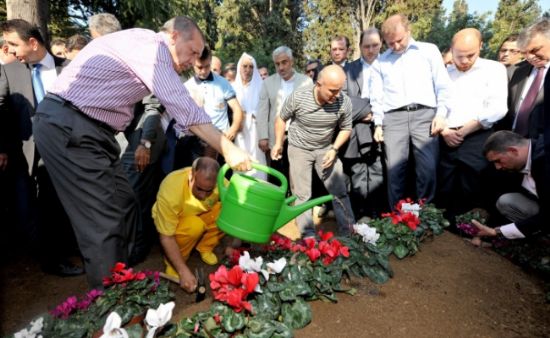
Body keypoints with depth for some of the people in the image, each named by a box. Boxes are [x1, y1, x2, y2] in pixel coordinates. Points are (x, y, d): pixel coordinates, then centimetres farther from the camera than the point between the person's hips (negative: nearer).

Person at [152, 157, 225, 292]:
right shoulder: (171, 189, -38)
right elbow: (166, 237, -31)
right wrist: (183, 271, -35)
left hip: (201, 216, 4)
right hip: (170, 223, -4)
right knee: (195, 225, -37)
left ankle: (204, 247, 1)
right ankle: (173, 262, -8)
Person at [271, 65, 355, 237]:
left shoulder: (344, 102, -21)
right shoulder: (298, 97, -24)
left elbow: (346, 128, -2)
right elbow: (281, 119, -5)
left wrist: (334, 149, -14)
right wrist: (278, 144, 0)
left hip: (325, 149, 2)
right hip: (299, 149, -1)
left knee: (340, 192, 2)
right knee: (302, 194, 2)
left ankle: (349, 233, 16)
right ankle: (308, 236, 16)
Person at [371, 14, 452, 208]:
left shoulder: (429, 50, 13)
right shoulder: (381, 61, 18)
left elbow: (443, 86, 8)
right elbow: (376, 97, 16)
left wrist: (441, 114, -3)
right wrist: (378, 124, 6)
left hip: (424, 114, -1)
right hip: (393, 118, 1)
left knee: (428, 169, -7)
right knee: (394, 170, -6)